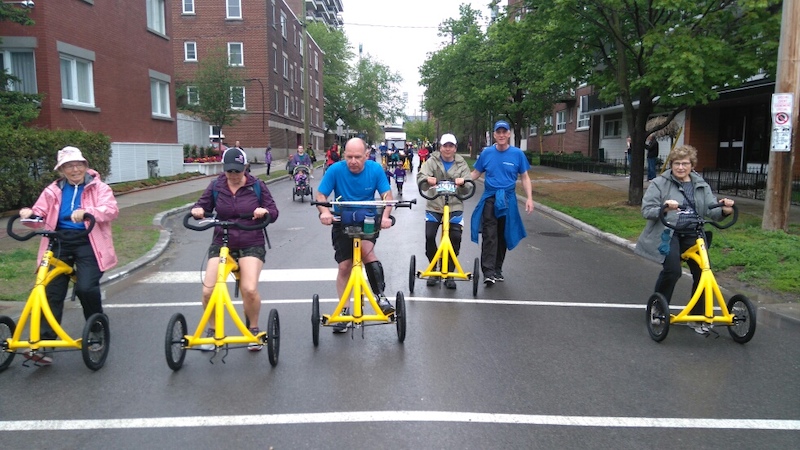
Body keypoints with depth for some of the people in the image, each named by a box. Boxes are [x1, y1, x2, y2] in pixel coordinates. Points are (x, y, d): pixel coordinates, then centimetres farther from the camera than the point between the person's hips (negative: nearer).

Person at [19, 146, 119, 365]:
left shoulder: (99, 187, 3)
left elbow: (111, 209, -14)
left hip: (88, 242, -3)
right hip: (60, 242, 4)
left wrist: (86, 212, -32)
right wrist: (29, 214, -14)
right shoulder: (53, 191, 14)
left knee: (86, 287, -19)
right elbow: (39, 215, 10)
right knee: (52, 291, -3)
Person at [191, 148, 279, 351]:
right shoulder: (216, 186, 5)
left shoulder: (257, 186, 1)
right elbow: (203, 205, 10)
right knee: (208, 291, -14)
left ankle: (253, 329, 6)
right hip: (221, 244, 2)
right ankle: (213, 329, 15)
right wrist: (197, 210, -14)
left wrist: (265, 211, -22)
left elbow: (273, 212, 2)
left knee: (250, 289, -22)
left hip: (251, 245, -2)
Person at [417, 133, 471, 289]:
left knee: (456, 237, -14)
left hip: (455, 206, 0)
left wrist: (463, 183, -24)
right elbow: (420, 178, -10)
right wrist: (427, 180, -33)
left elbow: (467, 190, -1)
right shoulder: (432, 161, 3)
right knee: (429, 236, -14)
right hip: (434, 206, 0)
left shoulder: (461, 164, 5)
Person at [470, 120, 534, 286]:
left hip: (508, 199, 1)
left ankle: (497, 269, 21)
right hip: (490, 198, -1)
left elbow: (525, 177, 4)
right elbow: (475, 173, 8)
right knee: (489, 235, -10)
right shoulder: (487, 153, 2)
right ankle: (488, 272, -13)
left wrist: (529, 198, -5)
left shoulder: (517, 154, 0)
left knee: (503, 236, 9)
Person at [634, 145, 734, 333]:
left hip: (693, 234, 4)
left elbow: (711, 210, 5)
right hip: (668, 233, -4)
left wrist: (724, 210, -18)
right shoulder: (660, 183, 1)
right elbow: (646, 210, -6)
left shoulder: (701, 185, 14)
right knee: (672, 271, -22)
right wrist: (664, 208, -26)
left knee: (703, 272, -11)